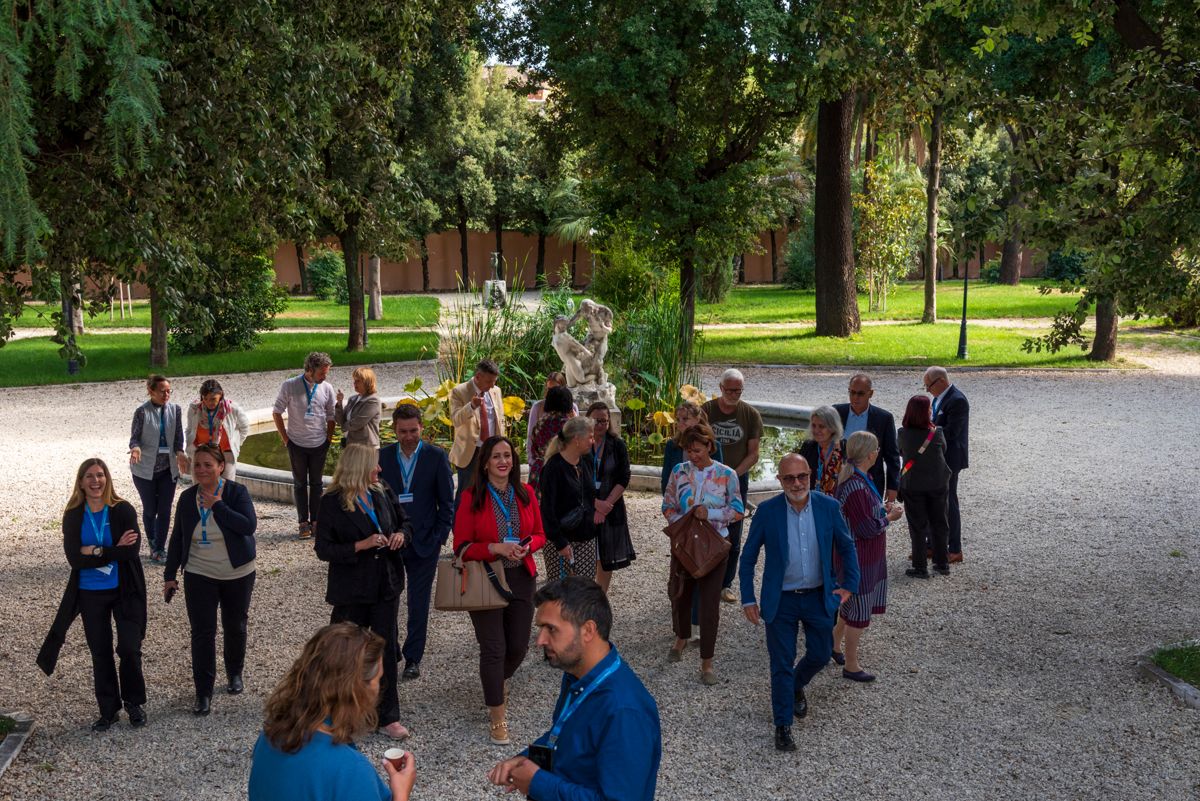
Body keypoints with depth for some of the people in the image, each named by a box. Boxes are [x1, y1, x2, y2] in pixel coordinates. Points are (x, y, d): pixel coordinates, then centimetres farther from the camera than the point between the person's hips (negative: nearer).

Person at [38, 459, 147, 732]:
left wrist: (95, 551, -17)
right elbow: (74, 558, -13)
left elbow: (132, 550, -18)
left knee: (129, 648, -5)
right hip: (90, 595, 2)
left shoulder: (123, 510, -8)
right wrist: (114, 551, -18)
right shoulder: (73, 516, -3)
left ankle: (134, 702, 18)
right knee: (100, 653, 10)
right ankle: (108, 710, 24)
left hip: (124, 591, -2)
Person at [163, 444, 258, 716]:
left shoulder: (237, 492, -11)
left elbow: (249, 525, -25)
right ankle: (203, 693, 5)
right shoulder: (187, 498, -1)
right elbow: (178, 538, 7)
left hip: (237, 575, -1)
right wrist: (170, 575, 7)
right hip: (199, 576, 2)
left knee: (235, 627, 14)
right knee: (202, 633, -3)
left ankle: (235, 674, 38)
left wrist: (217, 506, -25)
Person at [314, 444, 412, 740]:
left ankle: (388, 717, 13)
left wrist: (401, 534, -6)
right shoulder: (332, 503, -13)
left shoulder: (382, 494, 3)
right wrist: (362, 545, -23)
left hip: (386, 586, 4)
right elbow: (323, 549, -13)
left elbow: (404, 522, 17)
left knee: (386, 649, 5)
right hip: (351, 591, -4)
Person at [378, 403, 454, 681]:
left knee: (418, 604, 7)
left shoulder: (436, 457, -4)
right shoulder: (382, 457, 1)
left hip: (423, 543, -1)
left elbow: (447, 501, 0)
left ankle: (413, 658, 19)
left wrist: (440, 536, -6)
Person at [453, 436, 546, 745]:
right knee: (493, 647, -3)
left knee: (518, 646, 11)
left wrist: (527, 546, -12)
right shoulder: (471, 497, -8)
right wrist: (496, 548, -21)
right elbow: (462, 546, -8)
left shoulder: (525, 493, 3)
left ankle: (498, 679, 45)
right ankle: (497, 718, 10)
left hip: (521, 578, 4)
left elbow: (540, 534, 10)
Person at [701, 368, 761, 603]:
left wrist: (733, 474, -14)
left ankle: (726, 584, 17)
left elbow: (753, 454, -1)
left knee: (733, 535, 6)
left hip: (738, 479, 1)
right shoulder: (706, 411, -2)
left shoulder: (751, 414, -1)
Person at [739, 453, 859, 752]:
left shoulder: (829, 506, -9)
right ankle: (783, 724, 22)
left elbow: (846, 547, 6)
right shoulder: (767, 511, -13)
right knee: (782, 664, 4)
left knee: (821, 654, 16)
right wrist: (748, 600, -6)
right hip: (781, 601, -2)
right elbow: (748, 557, -4)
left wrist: (850, 585, 1)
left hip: (819, 597, 2)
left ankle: (796, 687, 48)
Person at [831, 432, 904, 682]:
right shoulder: (856, 487, -29)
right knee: (858, 611, 5)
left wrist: (882, 509, 3)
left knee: (851, 605, 25)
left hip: (867, 555, 10)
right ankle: (851, 666, 19)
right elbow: (868, 528, -25)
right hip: (859, 557, -10)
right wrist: (890, 517, -10)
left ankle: (834, 646, 41)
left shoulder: (855, 478, 3)